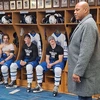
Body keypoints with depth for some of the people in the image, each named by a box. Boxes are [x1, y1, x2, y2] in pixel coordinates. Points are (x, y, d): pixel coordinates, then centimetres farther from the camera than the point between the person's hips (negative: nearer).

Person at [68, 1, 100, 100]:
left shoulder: (88, 24, -18)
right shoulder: (84, 24, 14)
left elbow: (86, 51, -25)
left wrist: (78, 71, -25)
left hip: (84, 71, -10)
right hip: (81, 69, 10)